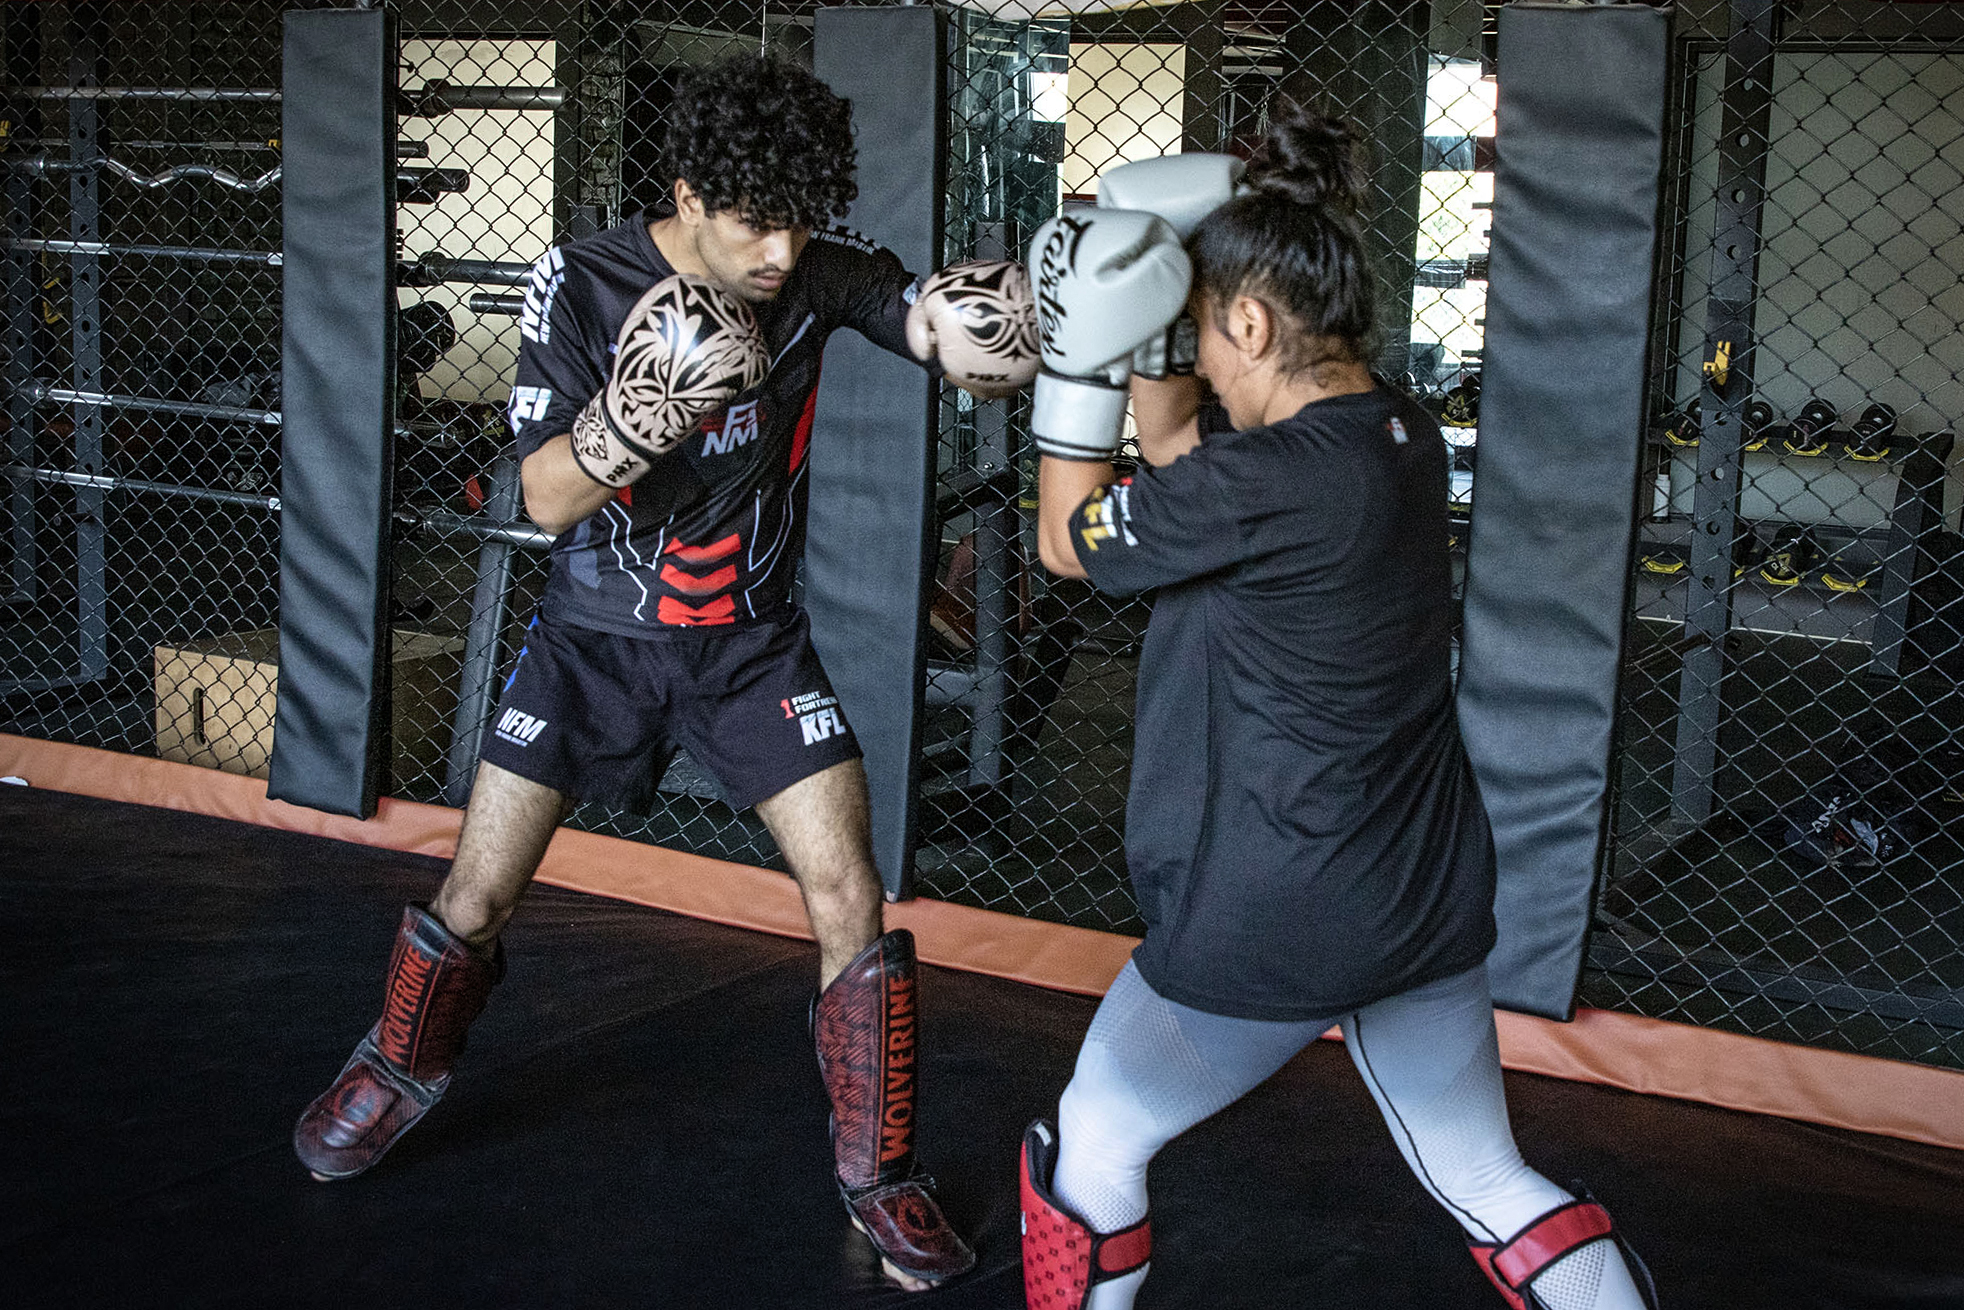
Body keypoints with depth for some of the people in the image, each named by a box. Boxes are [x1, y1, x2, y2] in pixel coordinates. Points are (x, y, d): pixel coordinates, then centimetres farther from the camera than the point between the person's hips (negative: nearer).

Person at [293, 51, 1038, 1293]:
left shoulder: (816, 267, -13)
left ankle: (883, 1174, 9)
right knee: (480, 889, 5)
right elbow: (547, 498, -20)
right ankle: (401, 1071, 37)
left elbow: (948, 324, -21)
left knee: (848, 892, -8)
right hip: (596, 635, -1)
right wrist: (636, 415, -39)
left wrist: (992, 317, -45)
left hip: (752, 640, 1)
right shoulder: (580, 286, -17)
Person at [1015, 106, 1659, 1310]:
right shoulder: (1409, 439, 1)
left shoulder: (1266, 484, -24)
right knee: (1494, 1189, 22)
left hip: (1269, 927, -8)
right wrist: (1138, 339, 7)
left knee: (1093, 1144, 16)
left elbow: (1069, 541, -7)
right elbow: (1181, 451, 15)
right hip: (1432, 906, 8)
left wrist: (1083, 353, -7)